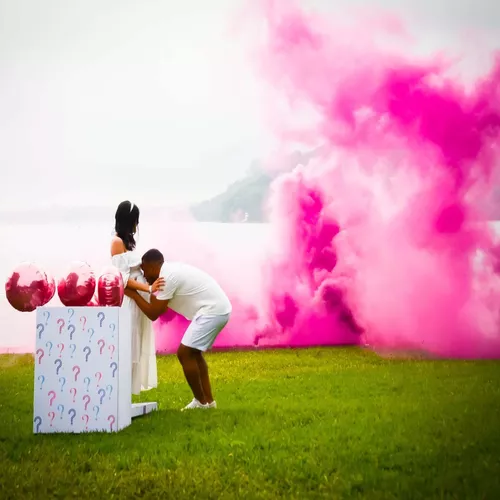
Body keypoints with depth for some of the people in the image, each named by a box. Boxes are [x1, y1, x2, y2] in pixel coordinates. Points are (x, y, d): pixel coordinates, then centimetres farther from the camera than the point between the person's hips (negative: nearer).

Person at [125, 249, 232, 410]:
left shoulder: (167, 277, -15)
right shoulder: (171, 270, 15)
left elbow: (154, 314, -12)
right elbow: (159, 306, 19)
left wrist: (133, 294, -4)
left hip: (212, 311, -10)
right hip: (218, 309, 10)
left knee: (185, 353, -6)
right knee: (193, 353, 19)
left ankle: (201, 401, 4)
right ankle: (208, 400, 20)